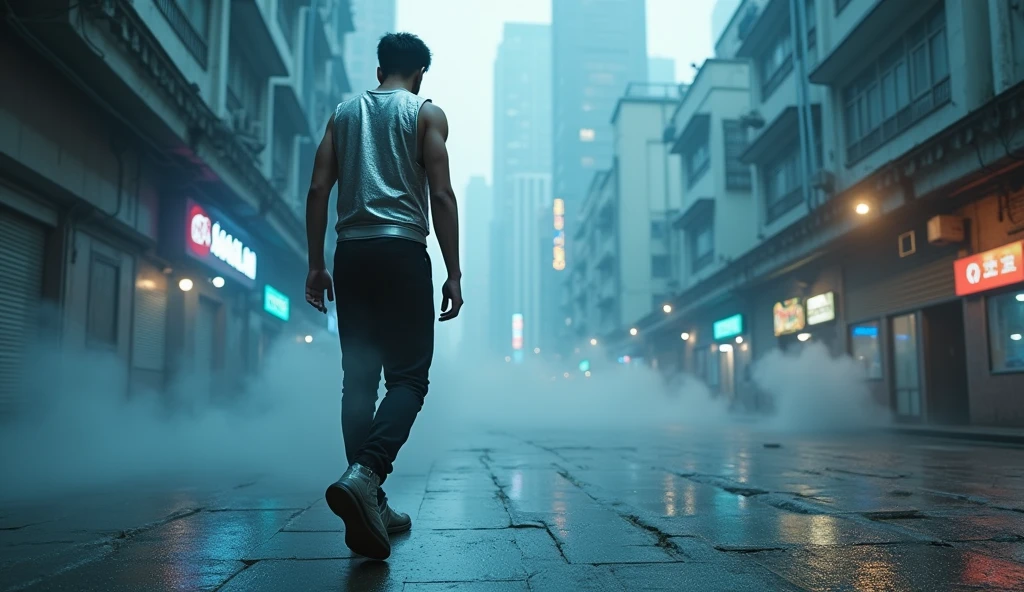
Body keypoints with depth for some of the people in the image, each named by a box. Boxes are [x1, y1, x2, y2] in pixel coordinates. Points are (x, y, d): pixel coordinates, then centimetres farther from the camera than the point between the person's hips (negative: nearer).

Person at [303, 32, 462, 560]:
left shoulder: (344, 112, 18)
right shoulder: (426, 113, 6)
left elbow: (318, 190, 9)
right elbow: (441, 196, -4)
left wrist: (315, 266, 11)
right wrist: (454, 274, -3)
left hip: (351, 255, 4)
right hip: (402, 251, -4)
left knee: (359, 379, 7)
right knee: (408, 377, -3)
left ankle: (371, 504, 9)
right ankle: (364, 475, -26)